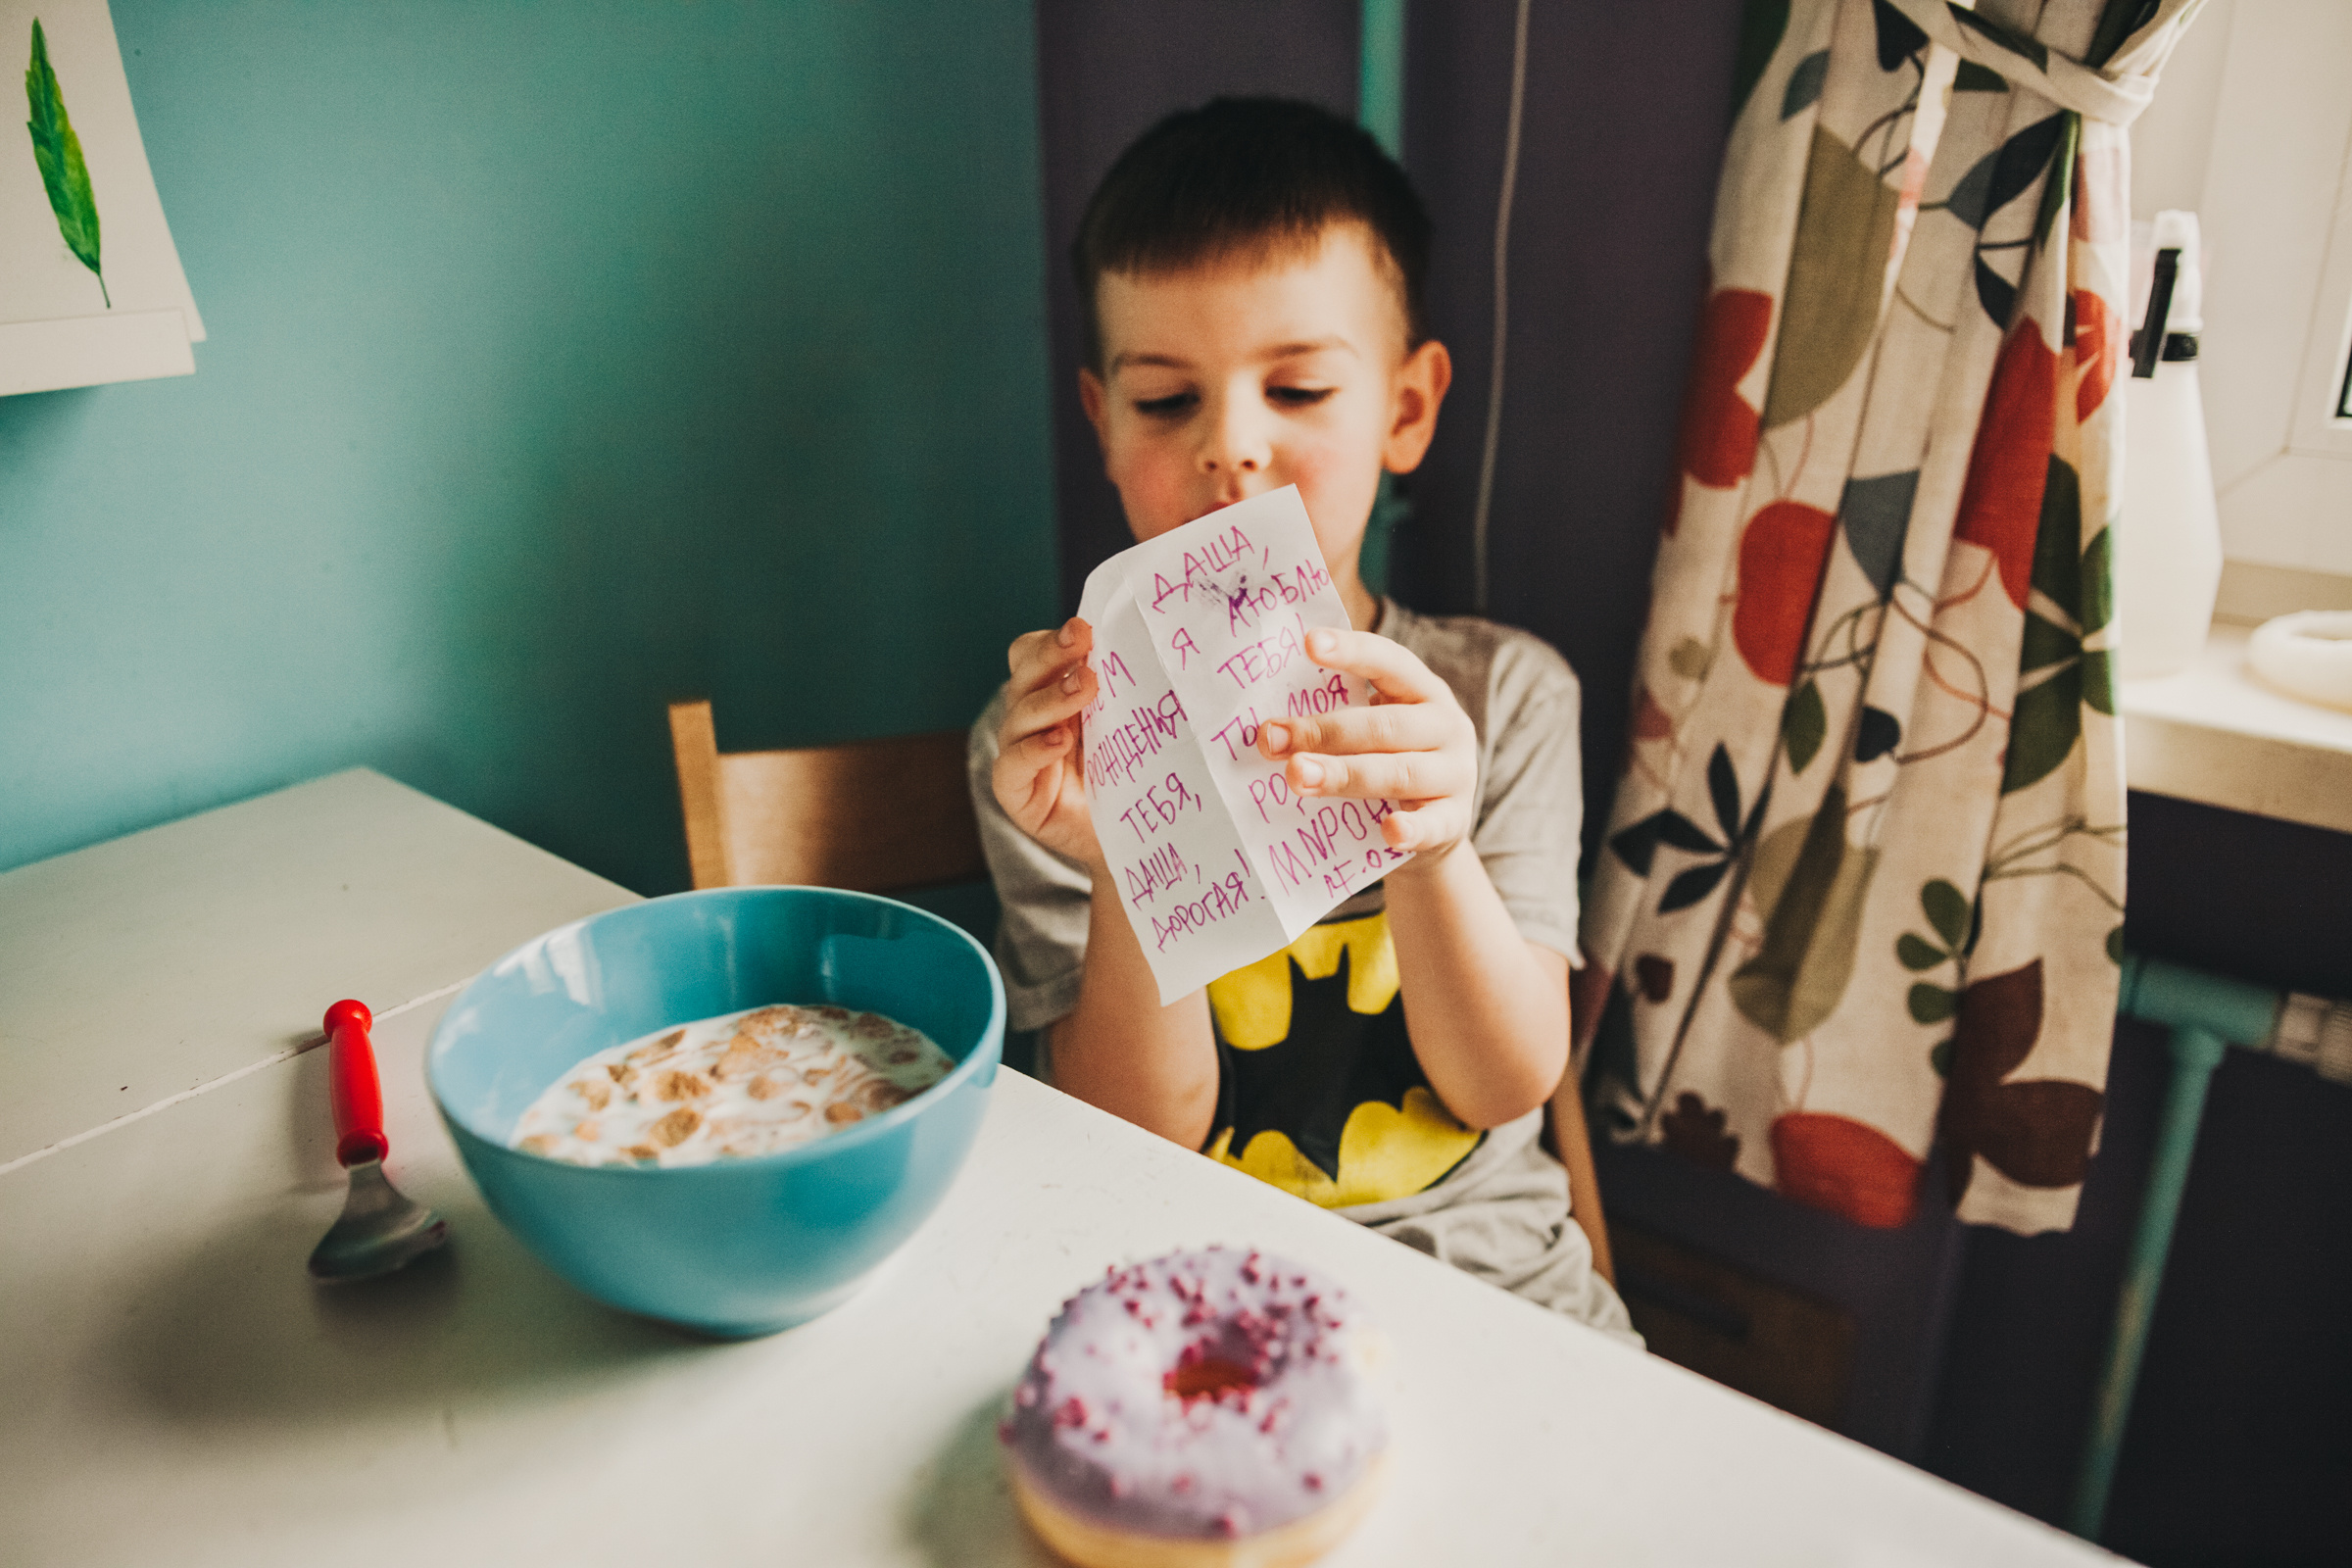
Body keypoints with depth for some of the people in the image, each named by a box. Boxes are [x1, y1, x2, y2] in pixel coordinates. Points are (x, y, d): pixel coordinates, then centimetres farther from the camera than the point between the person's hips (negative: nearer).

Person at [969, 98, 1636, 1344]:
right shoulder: (1052, 737, -5)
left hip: (1490, 1275, 2)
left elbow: (1508, 1085, -7)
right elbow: (1135, 1139, -9)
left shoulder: (1504, 693, -1)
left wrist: (1431, 849, -26)